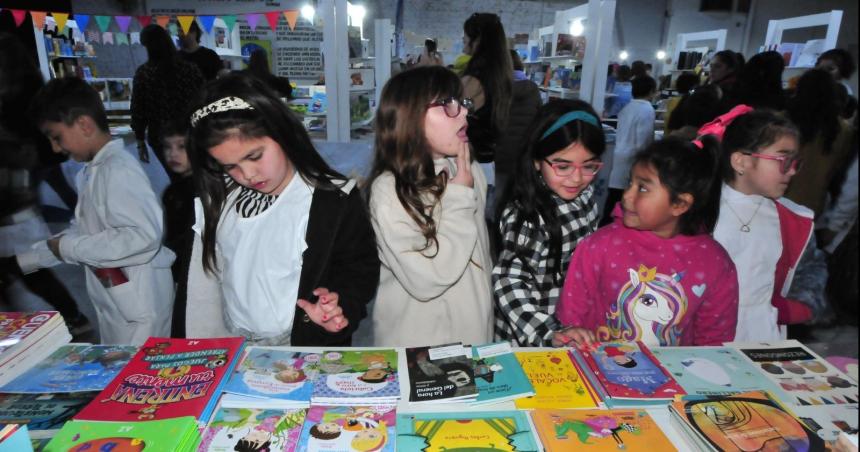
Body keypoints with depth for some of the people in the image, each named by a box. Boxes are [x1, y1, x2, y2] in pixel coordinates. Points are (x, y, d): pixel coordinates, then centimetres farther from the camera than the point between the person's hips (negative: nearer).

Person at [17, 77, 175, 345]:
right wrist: (25, 260, 20)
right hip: (113, 302, 9)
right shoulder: (93, 172, 9)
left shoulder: (118, 170, -18)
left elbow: (145, 235, -28)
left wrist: (71, 248, -15)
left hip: (140, 305, -9)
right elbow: (84, 230, 20)